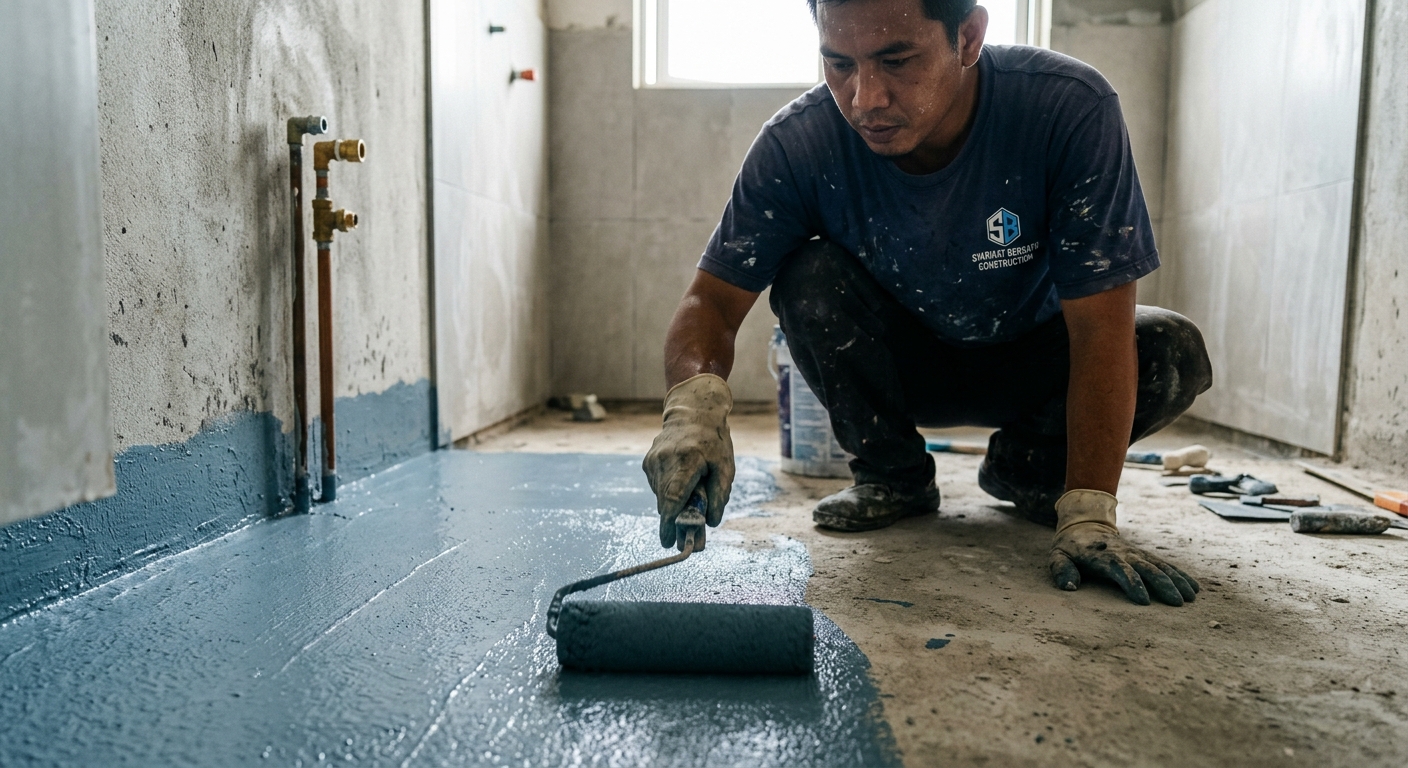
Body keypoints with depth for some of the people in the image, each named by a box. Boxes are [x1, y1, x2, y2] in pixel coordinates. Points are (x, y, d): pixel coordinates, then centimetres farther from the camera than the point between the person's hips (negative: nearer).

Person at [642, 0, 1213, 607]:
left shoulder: (1071, 109, -29)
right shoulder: (796, 143, -25)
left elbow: (1100, 328, -29)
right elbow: (712, 300, -23)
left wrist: (1087, 517, -35)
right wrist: (695, 405, -46)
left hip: (1030, 363, 0)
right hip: (902, 363, 0)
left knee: (1173, 352, -26)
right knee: (808, 274, -28)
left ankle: (1025, 467, 5)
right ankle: (892, 476, -4)